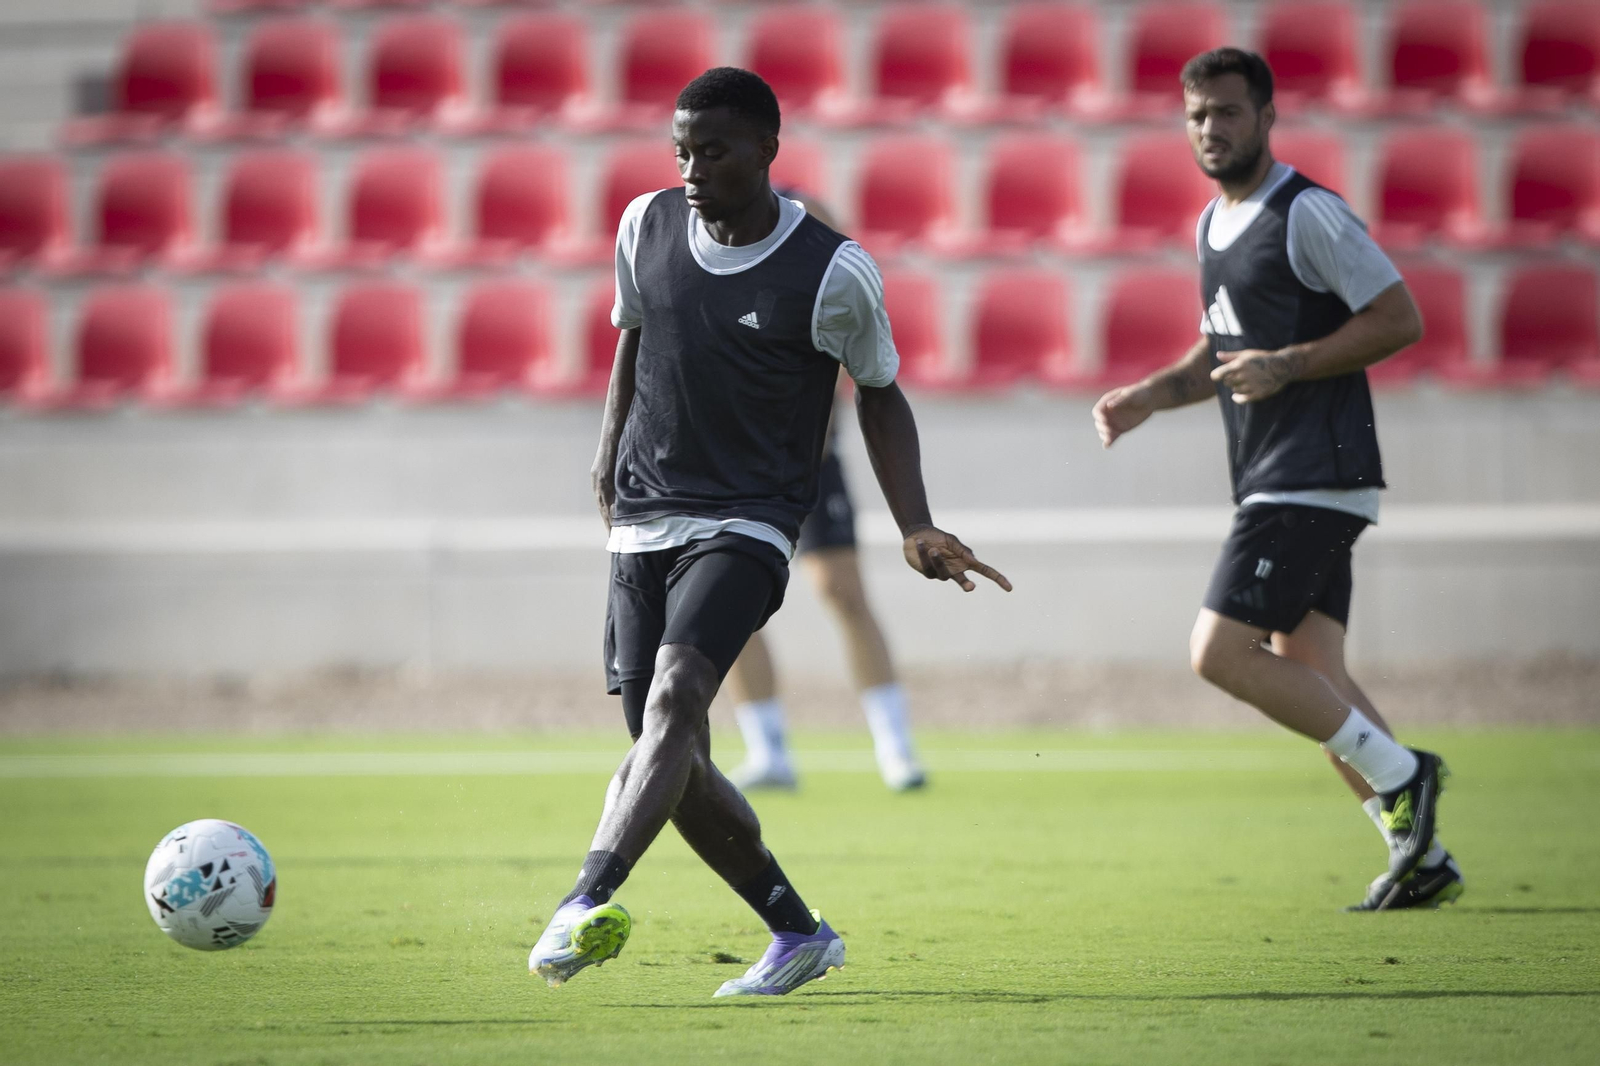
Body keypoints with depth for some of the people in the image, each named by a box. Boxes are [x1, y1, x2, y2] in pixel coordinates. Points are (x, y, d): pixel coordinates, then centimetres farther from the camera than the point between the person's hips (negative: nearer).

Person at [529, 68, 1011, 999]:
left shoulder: (835, 275, -9)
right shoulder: (648, 227, 4)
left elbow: (880, 395, 4)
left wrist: (916, 529, -4)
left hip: (746, 527, -5)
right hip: (643, 527, 5)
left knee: (676, 692, -29)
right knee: (675, 765, 3)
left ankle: (589, 903, -43)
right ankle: (799, 934, 21)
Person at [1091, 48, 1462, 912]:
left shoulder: (1307, 215, -11)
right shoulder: (1212, 226, 17)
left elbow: (1400, 321, -14)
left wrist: (1285, 367, -19)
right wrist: (1151, 395, 12)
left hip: (1315, 479, -9)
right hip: (1273, 484, 9)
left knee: (1220, 652, -15)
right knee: (1309, 678, 6)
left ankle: (1398, 774, -7)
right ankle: (1421, 857, 9)